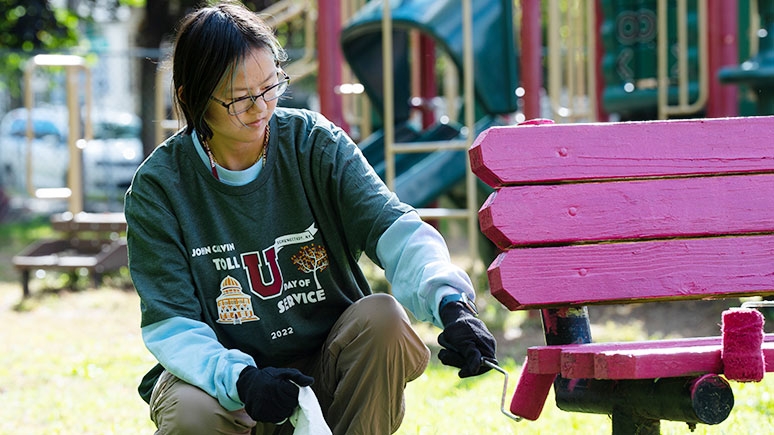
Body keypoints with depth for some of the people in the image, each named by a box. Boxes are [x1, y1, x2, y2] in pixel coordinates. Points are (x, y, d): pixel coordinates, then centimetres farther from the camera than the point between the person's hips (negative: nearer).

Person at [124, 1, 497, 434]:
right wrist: (240, 378, -34)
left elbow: (393, 227, -19)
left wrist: (450, 302, -40)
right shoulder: (158, 187, -9)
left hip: (329, 373, 2)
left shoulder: (315, 143, -5)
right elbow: (170, 324, -13)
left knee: (384, 316, -28)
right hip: (222, 372, -1)